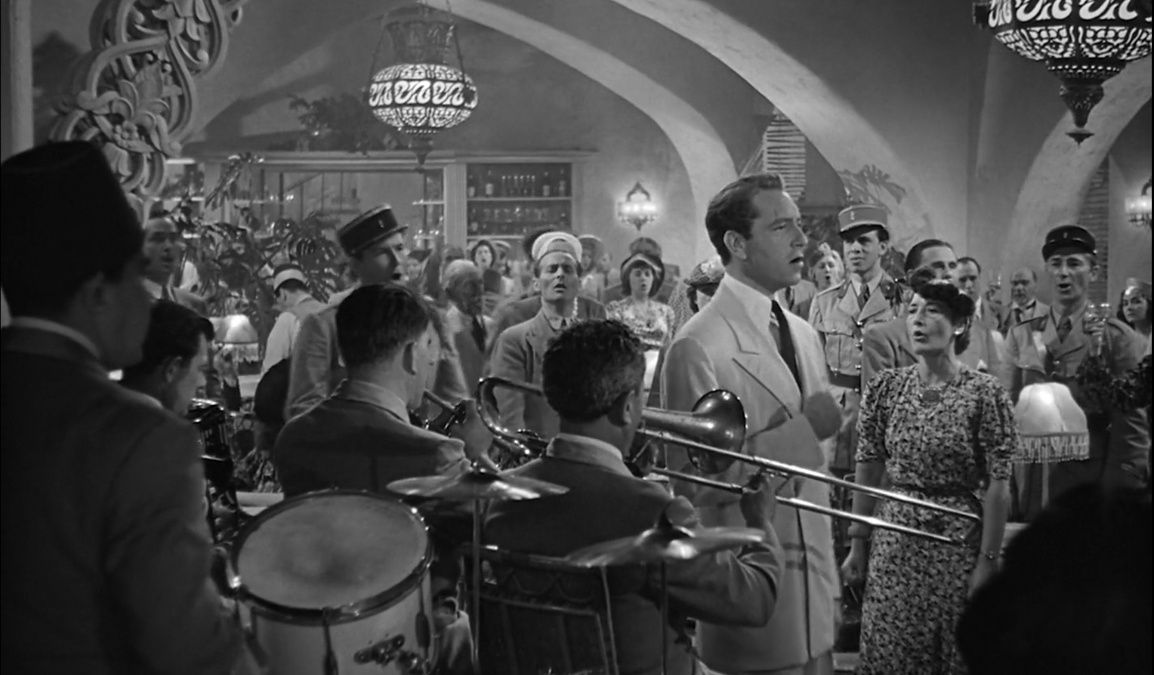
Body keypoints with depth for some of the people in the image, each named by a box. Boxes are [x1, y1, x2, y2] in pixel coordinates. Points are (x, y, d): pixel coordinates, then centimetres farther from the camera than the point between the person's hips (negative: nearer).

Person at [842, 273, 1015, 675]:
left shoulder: (985, 394, -9)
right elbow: (867, 474, 5)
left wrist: (987, 563, -11)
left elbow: (998, 488, -9)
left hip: (958, 544, -3)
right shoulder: (885, 387, 2)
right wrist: (857, 545, 4)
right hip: (894, 545, 3)